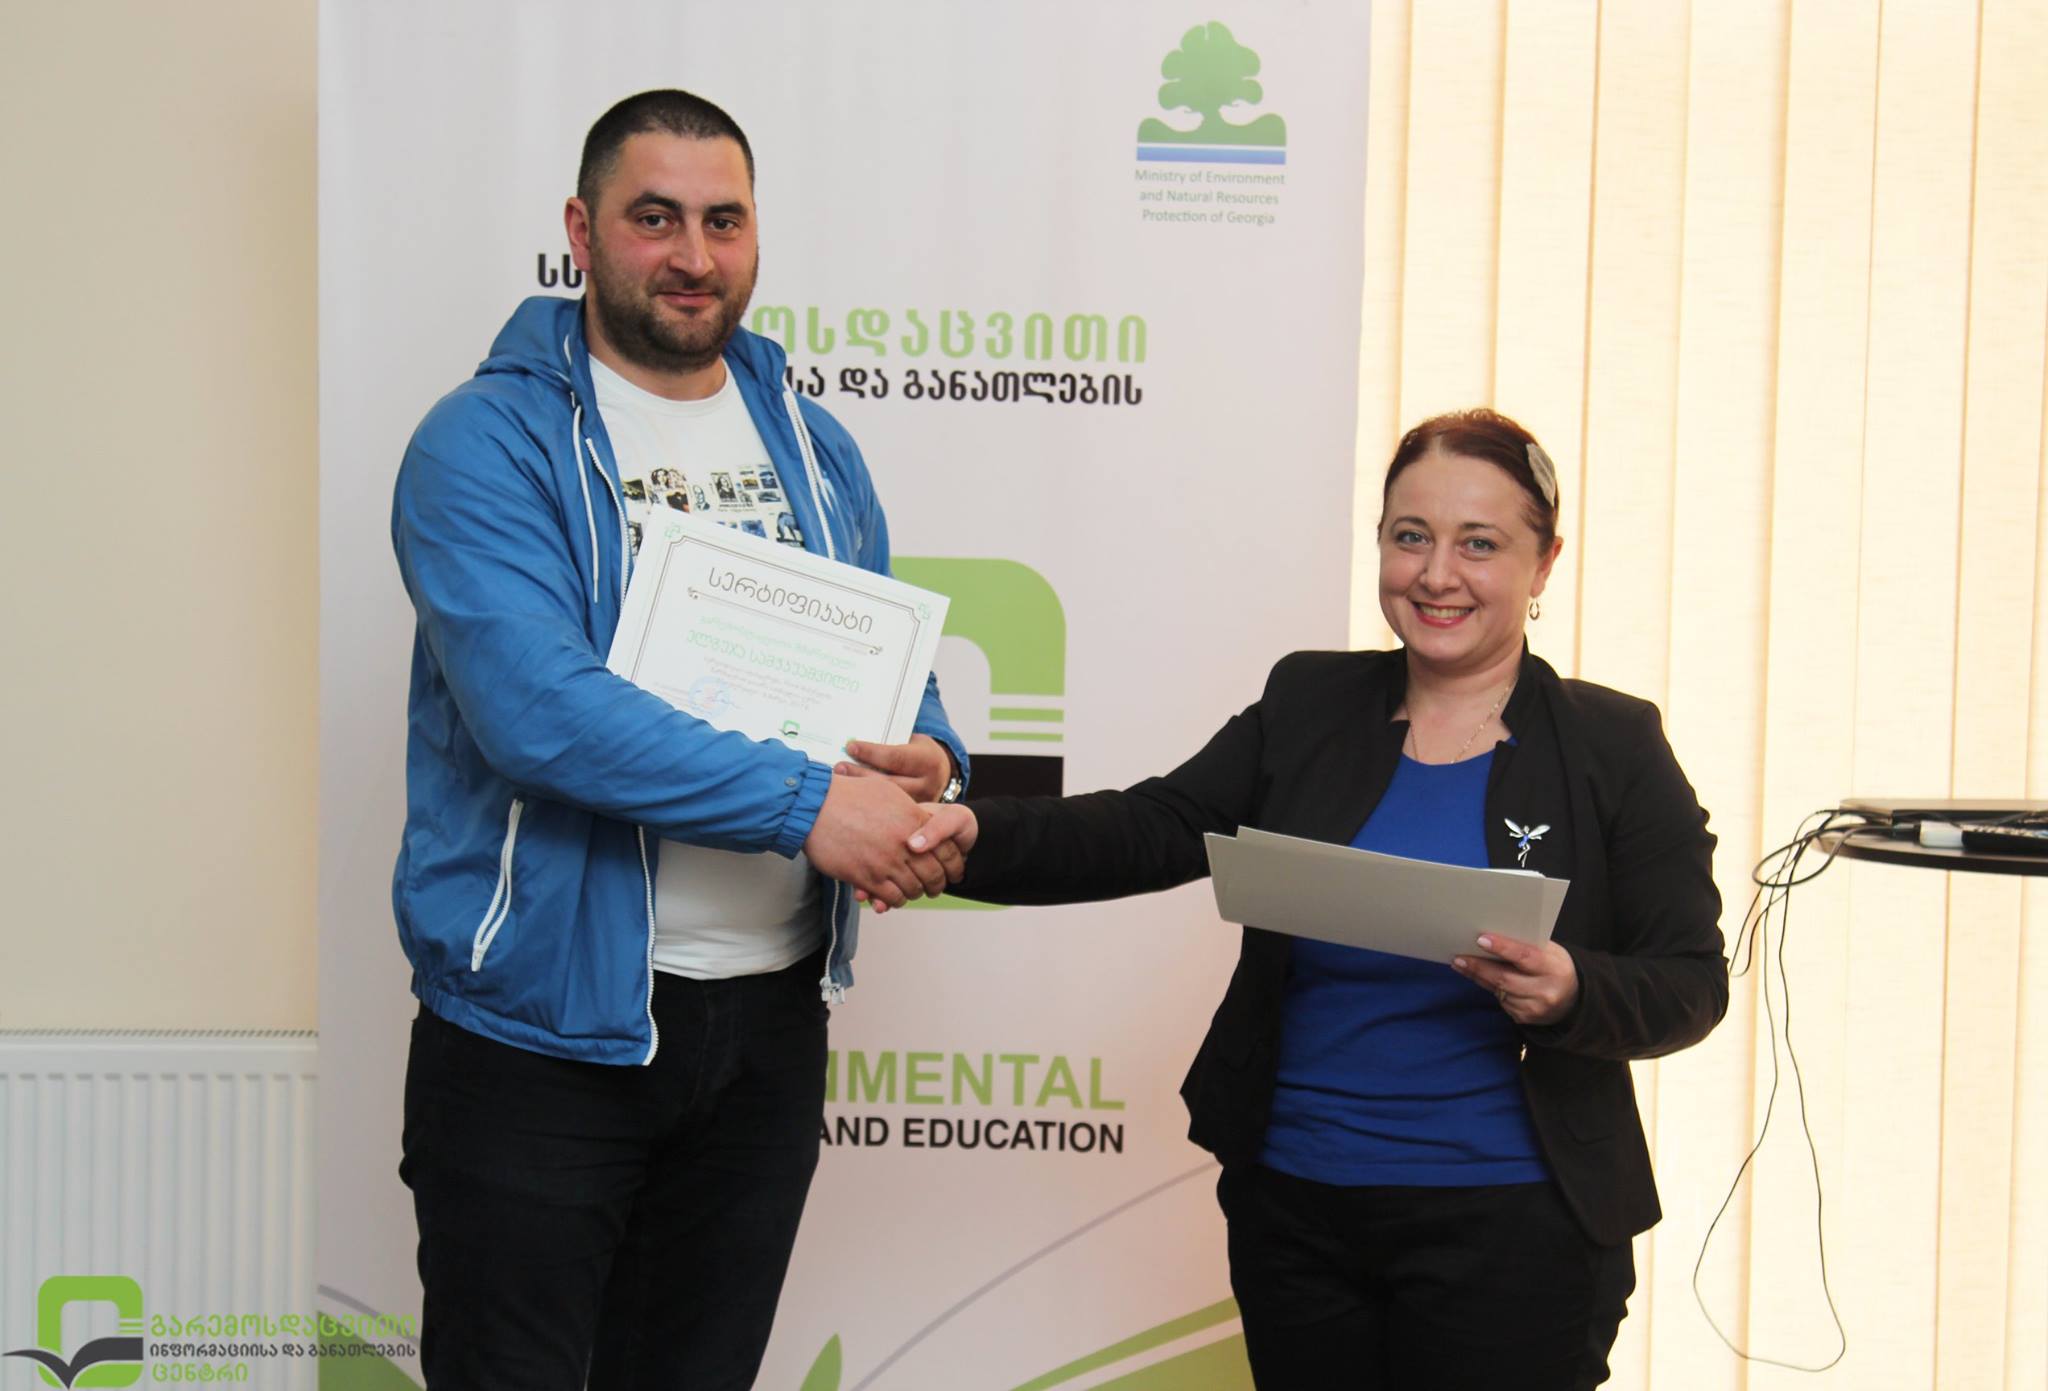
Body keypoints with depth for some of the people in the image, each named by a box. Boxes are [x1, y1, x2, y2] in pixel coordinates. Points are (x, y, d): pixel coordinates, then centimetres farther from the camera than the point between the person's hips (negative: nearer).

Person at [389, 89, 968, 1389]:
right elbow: (535, 705, -23)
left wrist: (925, 767, -10)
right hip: (544, 1023, -5)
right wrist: (808, 804, -24)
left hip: (772, 1019, 6)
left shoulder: (815, 448, 10)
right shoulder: (491, 441, -10)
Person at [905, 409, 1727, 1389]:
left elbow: (1691, 982, -3)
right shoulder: (1308, 703, 6)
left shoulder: (1614, 747, -2)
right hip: (1290, 1204, 3)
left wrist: (1570, 994, -24)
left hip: (1507, 1229, -3)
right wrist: (979, 840, -18)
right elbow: (1156, 829, -1)